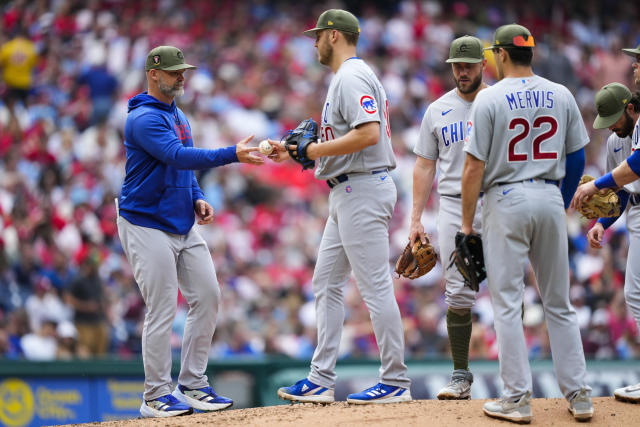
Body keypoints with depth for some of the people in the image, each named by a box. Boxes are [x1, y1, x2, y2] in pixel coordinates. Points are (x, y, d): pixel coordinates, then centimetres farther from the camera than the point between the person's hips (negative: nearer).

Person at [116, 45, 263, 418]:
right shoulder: (144, 119, -16)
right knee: (162, 310, -9)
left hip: (183, 225, 9)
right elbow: (178, 156, -29)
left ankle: (192, 386, 13)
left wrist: (197, 199, 5)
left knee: (207, 298, 5)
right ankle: (157, 396, -1)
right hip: (147, 225, -9)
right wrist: (232, 155, -36)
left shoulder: (179, 117, 14)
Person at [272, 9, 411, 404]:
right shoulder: (349, 77, 20)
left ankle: (396, 382, -5)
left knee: (376, 287, -8)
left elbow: (369, 134, -26)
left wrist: (314, 150, -19)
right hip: (348, 194, 12)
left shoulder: (352, 78, -14)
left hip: (362, 190, -12)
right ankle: (321, 381, 12)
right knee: (326, 283, 11)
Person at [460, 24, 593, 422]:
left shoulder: (491, 98, -9)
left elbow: (475, 167, -10)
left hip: (506, 201, -4)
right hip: (550, 198, 4)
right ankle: (579, 395, 9)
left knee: (507, 303, 1)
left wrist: (467, 222, -3)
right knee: (559, 303, 11)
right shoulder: (561, 95, 4)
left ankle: (518, 399, -2)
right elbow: (577, 158, 9)